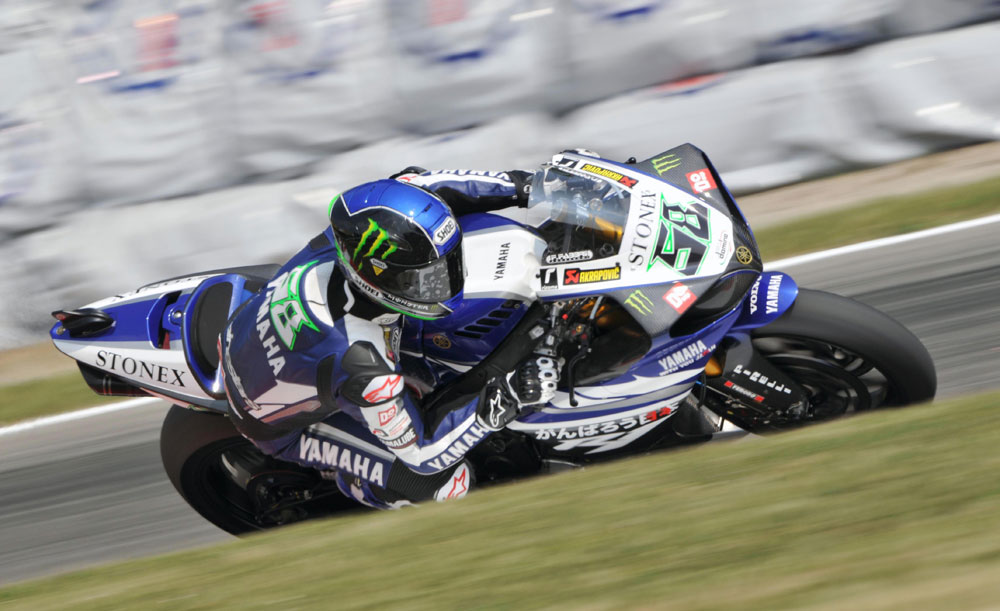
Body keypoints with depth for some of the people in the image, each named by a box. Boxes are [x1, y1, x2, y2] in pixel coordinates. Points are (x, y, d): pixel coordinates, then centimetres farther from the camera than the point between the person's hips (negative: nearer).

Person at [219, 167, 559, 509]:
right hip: (283, 426, -7)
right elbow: (420, 453, -30)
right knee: (447, 482, -16)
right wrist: (504, 398, -36)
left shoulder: (349, 235, -29)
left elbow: (410, 184, -8)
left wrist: (518, 186, -10)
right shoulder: (361, 364, -45)